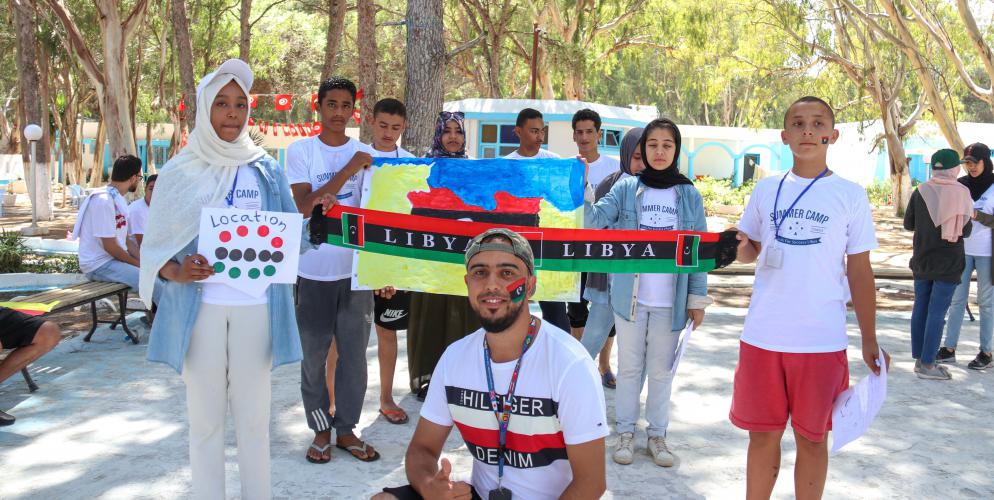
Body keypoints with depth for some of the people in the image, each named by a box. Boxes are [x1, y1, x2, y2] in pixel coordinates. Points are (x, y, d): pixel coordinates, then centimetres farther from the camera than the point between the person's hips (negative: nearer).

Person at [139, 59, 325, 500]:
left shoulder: (266, 170, 6)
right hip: (201, 305, -1)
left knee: (254, 412, 8)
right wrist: (177, 272, -19)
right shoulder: (180, 172, 1)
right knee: (205, 412, 7)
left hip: (255, 305, 1)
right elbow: (156, 245, 1)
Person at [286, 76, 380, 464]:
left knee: (354, 354, 8)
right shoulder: (300, 151, -3)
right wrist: (348, 171, -19)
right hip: (314, 270, -2)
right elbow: (304, 207, -13)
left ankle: (346, 428, 21)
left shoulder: (365, 153, 5)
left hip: (356, 268, 2)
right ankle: (321, 429, 21)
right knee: (314, 355, 7)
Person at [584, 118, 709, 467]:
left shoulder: (689, 195, 2)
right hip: (629, 297, 0)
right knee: (629, 366, 11)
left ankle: (657, 434, 24)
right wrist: (582, 189, -30)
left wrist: (697, 298, 1)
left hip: (670, 301, 1)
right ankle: (625, 431, 22)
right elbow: (595, 220, -13)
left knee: (661, 369, 11)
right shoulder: (626, 188, -1)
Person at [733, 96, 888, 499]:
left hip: (822, 341, -2)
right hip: (762, 336, 2)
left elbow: (859, 272, 3)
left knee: (811, 437, 9)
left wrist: (870, 340, 2)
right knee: (763, 433, 11)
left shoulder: (850, 195, 0)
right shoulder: (766, 190, 6)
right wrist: (740, 247, -9)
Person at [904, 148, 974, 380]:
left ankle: (919, 359, 17)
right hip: (948, 262, -3)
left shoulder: (920, 192, -3)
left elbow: (908, 224, 3)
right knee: (937, 311, -1)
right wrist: (962, 220, 11)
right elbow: (966, 231, -9)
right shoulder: (961, 193, -10)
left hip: (922, 259, 4)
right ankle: (927, 365, 1)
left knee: (920, 307, 11)